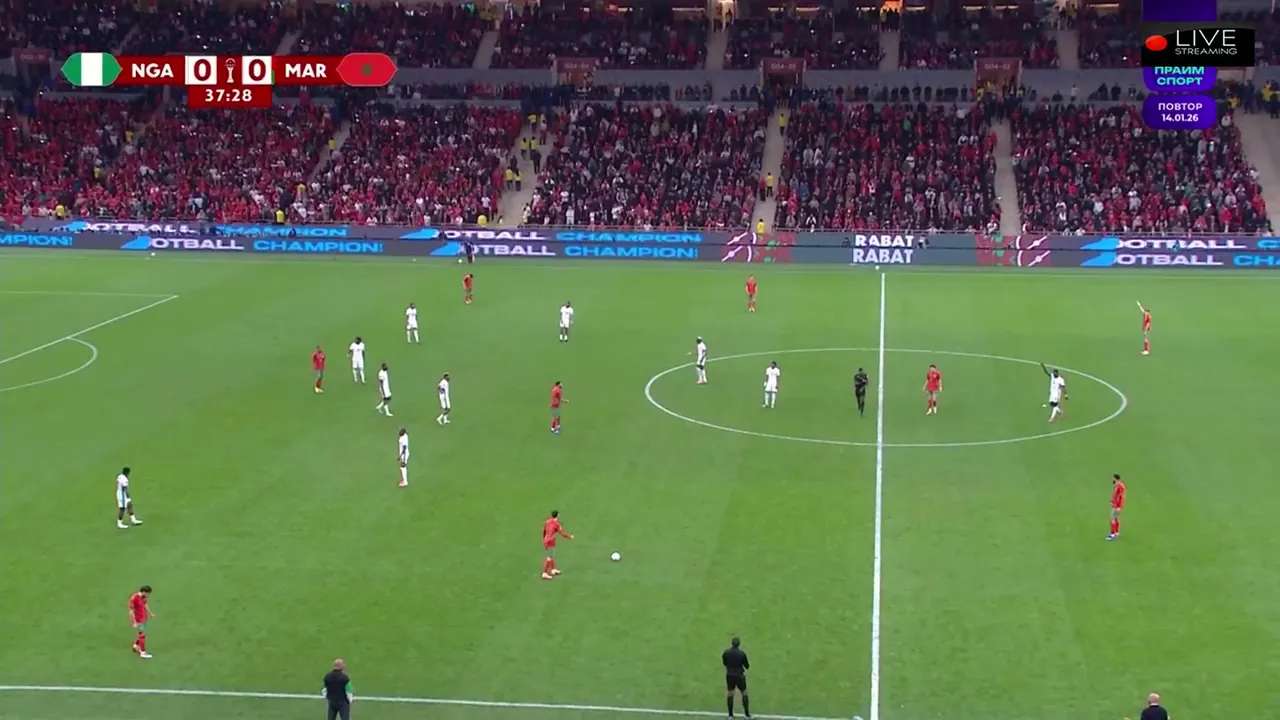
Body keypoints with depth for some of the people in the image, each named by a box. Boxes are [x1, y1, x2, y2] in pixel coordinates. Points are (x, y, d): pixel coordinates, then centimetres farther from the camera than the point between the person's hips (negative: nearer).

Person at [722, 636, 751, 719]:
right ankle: (747, 715, 15)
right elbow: (747, 666, -7)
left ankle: (730, 715, 19)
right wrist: (748, 663, 16)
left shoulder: (725, 653, -9)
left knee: (730, 694, 14)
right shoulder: (742, 654, -18)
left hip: (729, 675, 3)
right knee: (744, 693, 12)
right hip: (739, 675, -3)